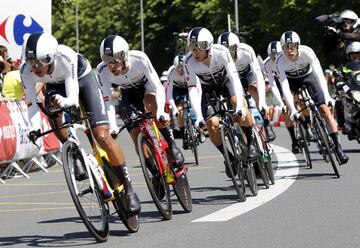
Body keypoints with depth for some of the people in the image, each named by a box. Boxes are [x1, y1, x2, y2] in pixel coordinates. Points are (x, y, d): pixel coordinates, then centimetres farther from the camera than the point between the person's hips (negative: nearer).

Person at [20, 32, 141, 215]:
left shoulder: (66, 58, -40)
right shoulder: (26, 71, -32)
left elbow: (73, 98, -37)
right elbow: (32, 104, -24)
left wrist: (63, 101, -59)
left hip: (81, 78, -3)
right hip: (56, 85, 3)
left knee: (102, 135, -15)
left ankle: (128, 188, -4)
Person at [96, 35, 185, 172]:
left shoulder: (139, 59, -36)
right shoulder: (102, 71, -30)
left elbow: (158, 87, -36)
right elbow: (106, 102, -26)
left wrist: (161, 112, -51)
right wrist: (112, 126, -41)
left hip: (146, 85, -2)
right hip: (128, 93, 2)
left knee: (150, 103, -37)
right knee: (137, 137, -12)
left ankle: (172, 145, -25)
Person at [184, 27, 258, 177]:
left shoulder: (221, 52, -33)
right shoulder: (189, 61, -31)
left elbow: (234, 78, -36)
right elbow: (192, 90, -32)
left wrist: (240, 106, -47)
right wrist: (199, 116, -43)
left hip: (225, 81, -1)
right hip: (208, 88, 1)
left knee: (237, 102, -32)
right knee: (212, 124, -17)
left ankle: (251, 143, -15)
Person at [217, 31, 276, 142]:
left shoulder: (246, 51, -36)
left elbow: (259, 76, -40)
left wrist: (262, 102, -50)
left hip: (248, 73, -2)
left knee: (254, 89, -31)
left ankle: (267, 125, -18)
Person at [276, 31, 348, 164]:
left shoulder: (307, 52, -33)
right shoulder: (280, 61, -32)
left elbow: (319, 74, -36)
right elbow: (284, 86, -35)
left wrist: (327, 96, -47)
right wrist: (292, 109, -43)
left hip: (308, 75, -1)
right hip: (291, 79, 1)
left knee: (324, 108, -13)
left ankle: (338, 147, -11)